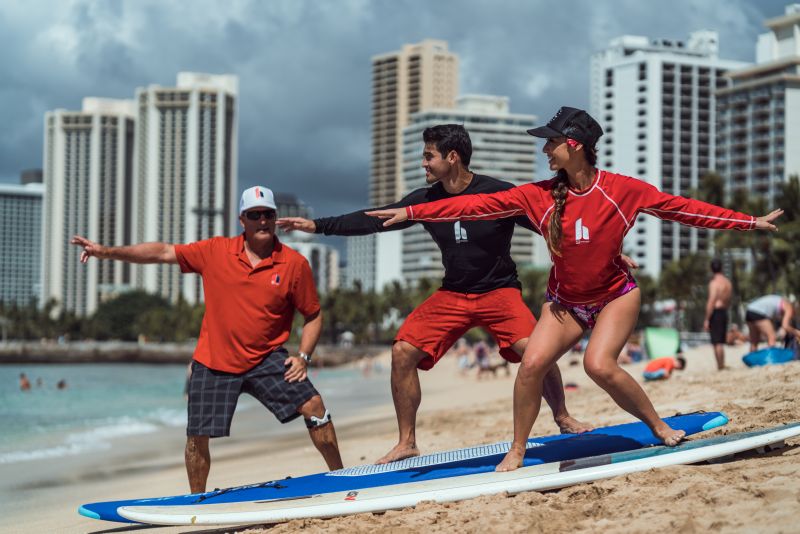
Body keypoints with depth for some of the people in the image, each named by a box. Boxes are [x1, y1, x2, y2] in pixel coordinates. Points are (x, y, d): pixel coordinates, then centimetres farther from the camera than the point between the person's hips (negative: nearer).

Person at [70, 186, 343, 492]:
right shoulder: (216, 252, -4)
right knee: (197, 437, 2)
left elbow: (313, 315, 3)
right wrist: (107, 252, -8)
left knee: (313, 406, -14)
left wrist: (303, 357, -10)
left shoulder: (294, 264, -6)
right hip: (214, 363, 1)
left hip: (266, 359, -1)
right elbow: (163, 253, -2)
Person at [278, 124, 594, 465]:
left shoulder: (499, 193, -14)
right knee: (402, 352, -10)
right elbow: (375, 220, 4)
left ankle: (562, 418, -1)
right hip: (452, 293, 4)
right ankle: (406, 443, 3)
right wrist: (316, 226, 2)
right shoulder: (427, 200, 0)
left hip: (499, 289, -4)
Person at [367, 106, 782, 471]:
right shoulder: (540, 195, -10)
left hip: (616, 296, -3)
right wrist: (411, 212, -19)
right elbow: (479, 204, -13)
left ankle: (659, 426, -3)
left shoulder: (622, 190, -14)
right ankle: (517, 452, 0)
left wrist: (749, 222, -7)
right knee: (532, 363, -16)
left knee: (599, 365, -25)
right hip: (564, 302, 3)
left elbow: (682, 208, -8)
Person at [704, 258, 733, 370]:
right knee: (721, 343, 16)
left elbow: (711, 302, -18)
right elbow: (729, 302, 16)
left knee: (717, 343, -6)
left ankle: (720, 366, -8)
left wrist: (707, 320, -16)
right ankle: (722, 365, 18)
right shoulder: (728, 282, 13)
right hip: (724, 312, 8)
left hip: (716, 312, -8)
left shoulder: (714, 282, -13)